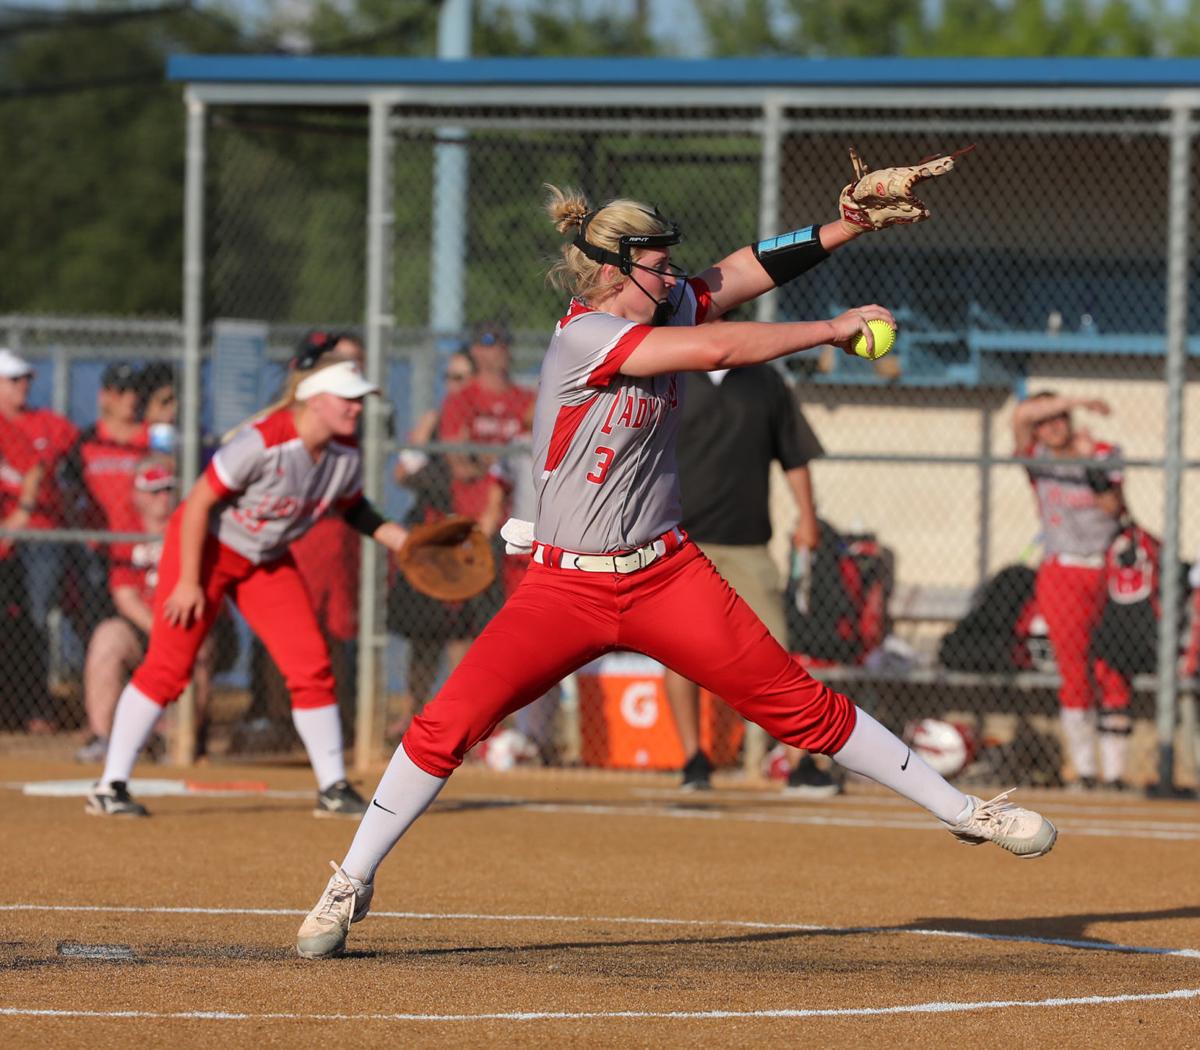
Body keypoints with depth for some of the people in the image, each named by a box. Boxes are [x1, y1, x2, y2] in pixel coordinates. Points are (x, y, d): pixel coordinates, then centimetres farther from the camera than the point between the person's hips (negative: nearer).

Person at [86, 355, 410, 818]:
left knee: (311, 665, -1)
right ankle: (110, 786, -5)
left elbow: (354, 509, 12)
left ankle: (333, 788, 8)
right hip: (207, 545, -6)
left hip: (268, 561, 6)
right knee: (167, 666, -10)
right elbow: (198, 504, -25)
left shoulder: (346, 454, -9)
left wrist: (398, 539, -4)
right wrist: (188, 582, -23)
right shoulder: (263, 441, -30)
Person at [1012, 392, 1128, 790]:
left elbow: (1113, 507, -9)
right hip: (1061, 574, 0)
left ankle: (1114, 771, -1)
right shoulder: (1037, 456, 2)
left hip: (1109, 573, 0)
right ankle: (1083, 770, 0)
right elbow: (1021, 414, -16)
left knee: (1114, 675, -3)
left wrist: (1092, 464, -20)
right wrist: (1077, 401, -19)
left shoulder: (1105, 454, 3)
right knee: (1075, 674, -5)